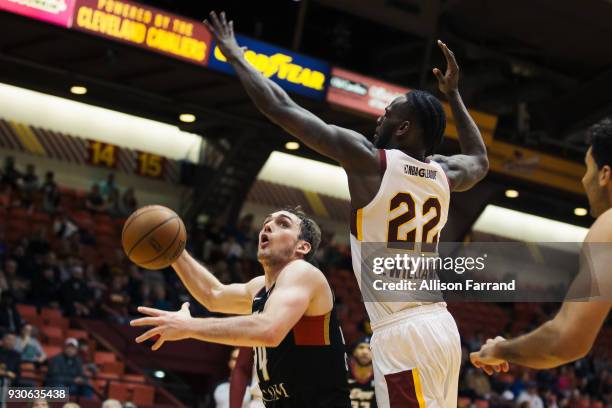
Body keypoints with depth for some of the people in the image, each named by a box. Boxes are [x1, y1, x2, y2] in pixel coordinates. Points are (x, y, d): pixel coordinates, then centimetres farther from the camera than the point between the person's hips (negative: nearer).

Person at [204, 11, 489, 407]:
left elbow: (282, 108, -1)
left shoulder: (368, 159, -6)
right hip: (441, 326, 8)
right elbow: (480, 159, 39)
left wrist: (236, 56, 13)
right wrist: (454, 93, 43)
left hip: (401, 334, -7)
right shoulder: (444, 174, 11)